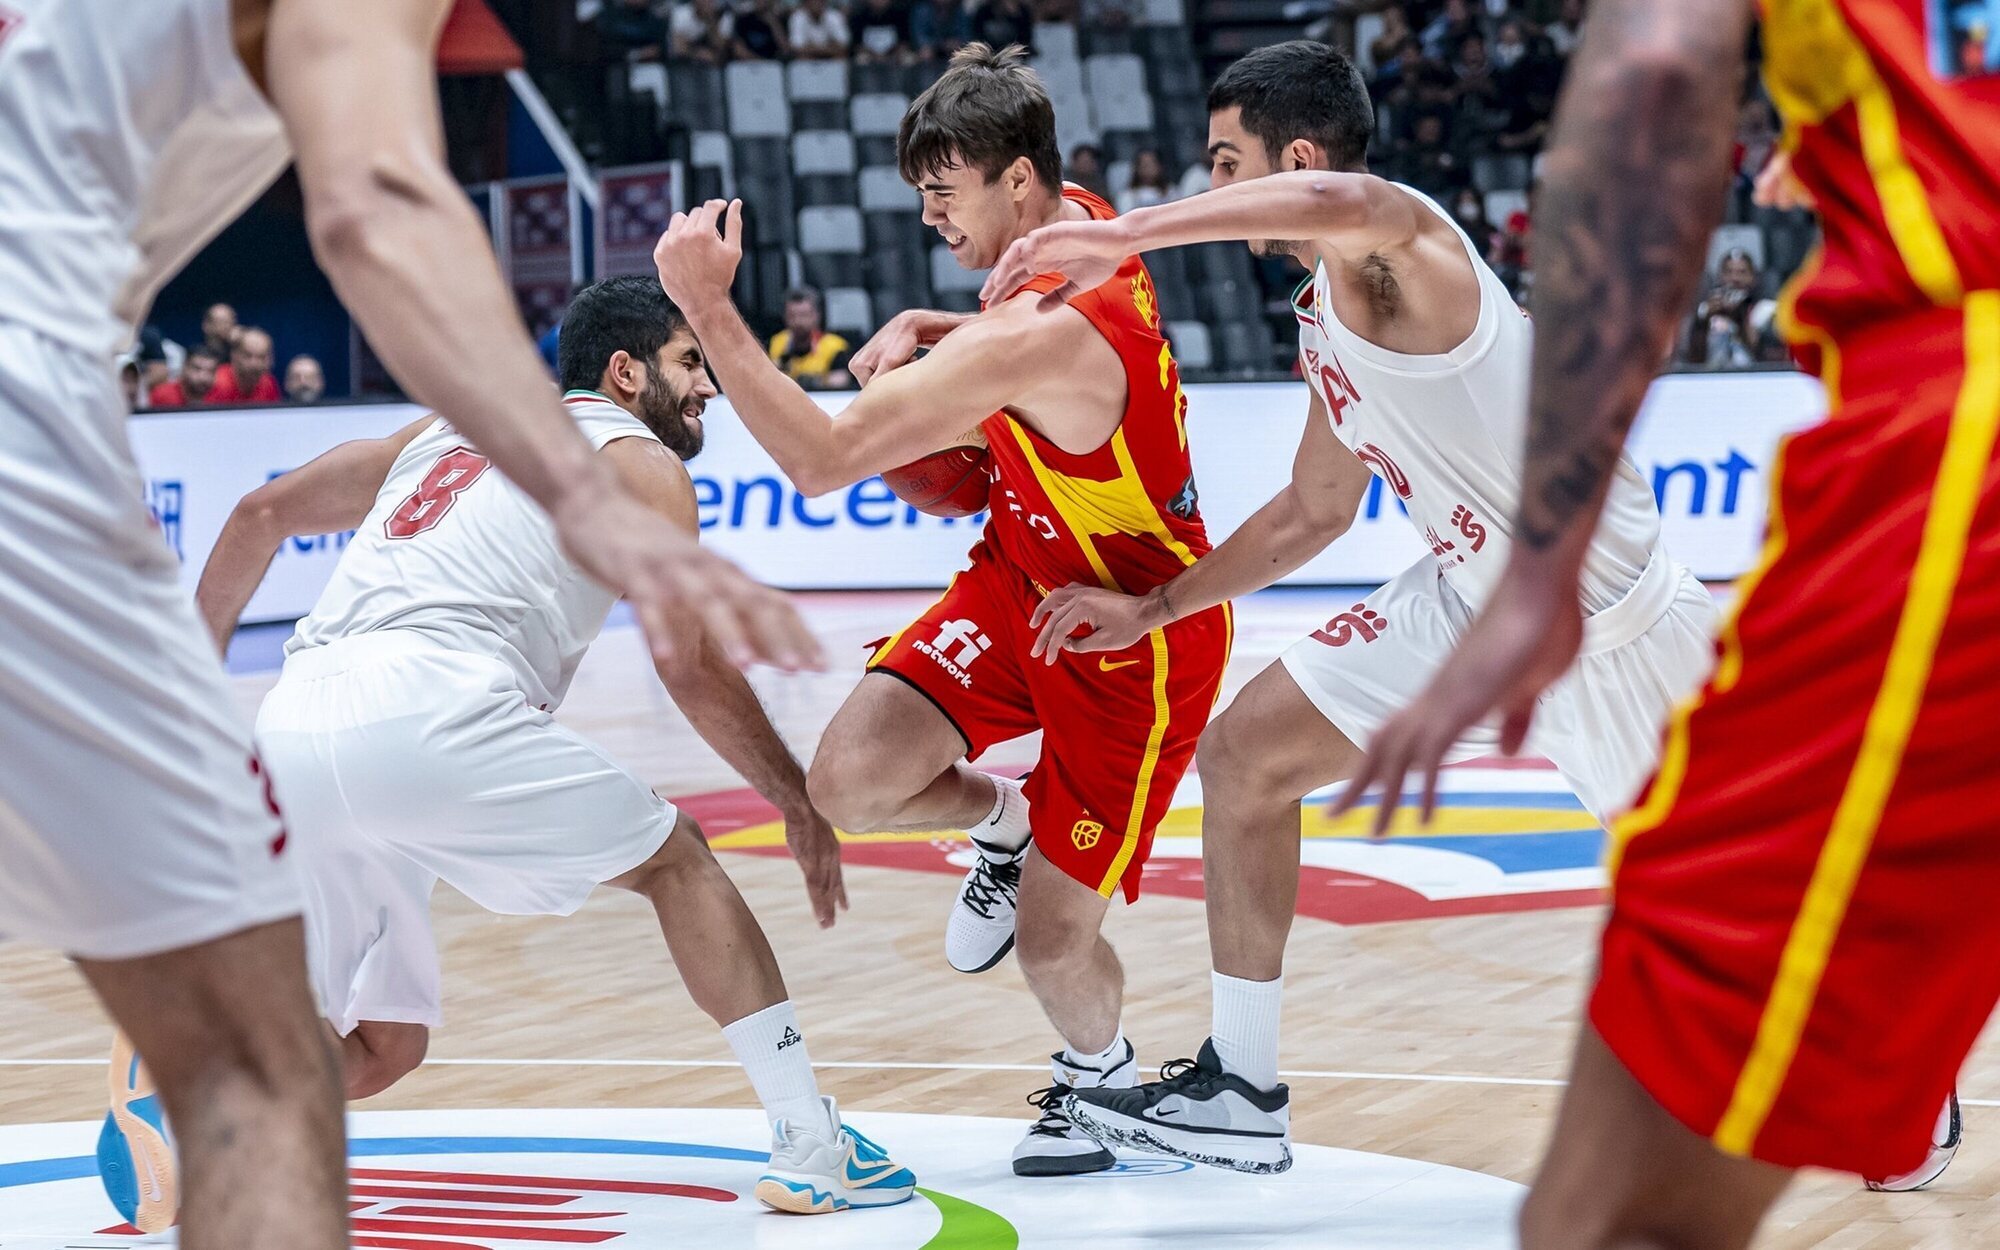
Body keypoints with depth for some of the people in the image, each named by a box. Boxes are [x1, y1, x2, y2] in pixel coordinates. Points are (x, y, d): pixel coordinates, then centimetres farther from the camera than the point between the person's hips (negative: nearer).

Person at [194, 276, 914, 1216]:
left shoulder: (448, 430, 34)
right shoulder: (636, 459, 15)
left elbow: (264, 514, 34)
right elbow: (692, 670, 9)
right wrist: (801, 804, 19)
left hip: (290, 730, 6)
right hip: (427, 706, -6)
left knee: (378, 1049, 16)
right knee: (675, 860, 16)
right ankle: (810, 1147, 7)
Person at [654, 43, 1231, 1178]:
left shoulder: (1034, 337, -34)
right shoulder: (1075, 217, -5)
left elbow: (819, 456, -35)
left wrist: (708, 306, -32)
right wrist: (921, 331, 2)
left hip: (1137, 637, -8)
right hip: (1021, 581, 8)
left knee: (1052, 943, -1)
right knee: (849, 783, -13)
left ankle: (1103, 1069, 32)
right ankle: (1001, 817, 19)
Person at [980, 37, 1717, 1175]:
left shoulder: (1401, 246, -21)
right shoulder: (1325, 314, 8)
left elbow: (1340, 202, -48)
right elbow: (1313, 513, 20)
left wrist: (1125, 235, -49)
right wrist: (1150, 611, 17)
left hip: (1600, 604, -9)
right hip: (1472, 593, 9)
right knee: (1245, 755, 5)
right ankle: (1241, 1092, 12)